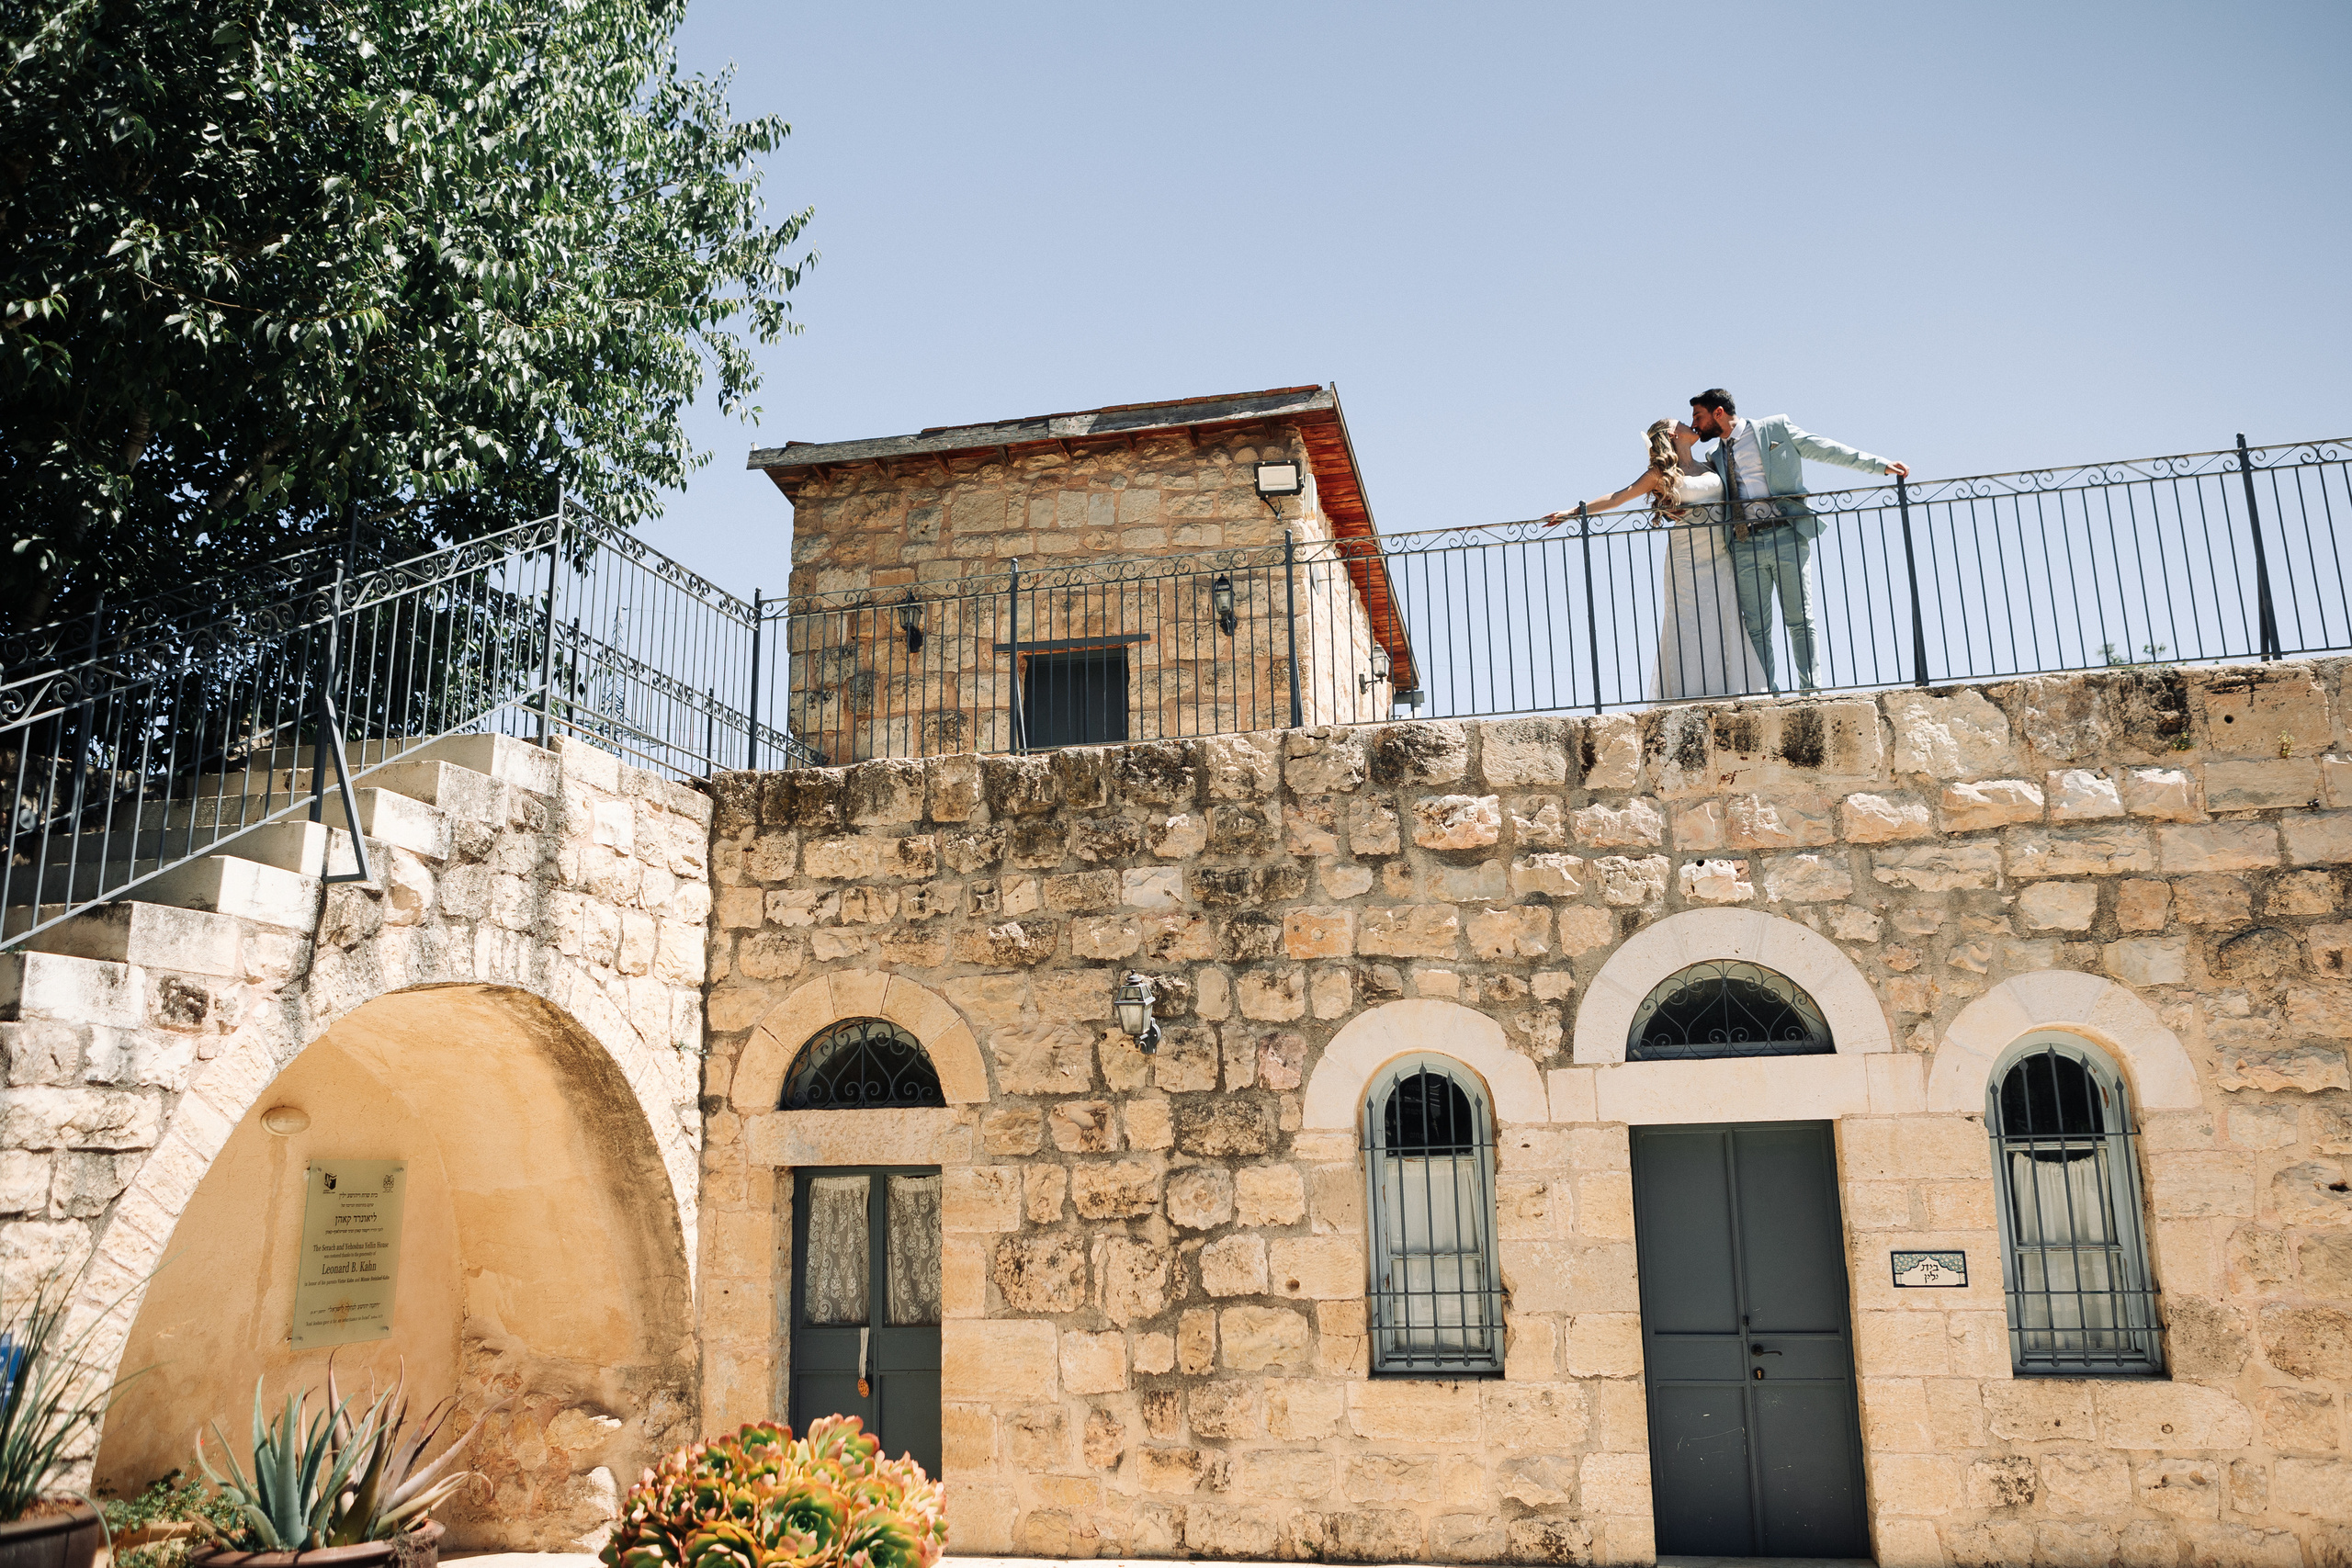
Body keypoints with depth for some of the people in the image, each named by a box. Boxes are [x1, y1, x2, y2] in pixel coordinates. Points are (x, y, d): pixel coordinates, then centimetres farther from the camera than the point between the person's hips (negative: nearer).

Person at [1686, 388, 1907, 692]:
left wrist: (1879, 465, 7)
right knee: (1755, 628, -2)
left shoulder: (1775, 428, 7)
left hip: (1787, 537, -4)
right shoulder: (1717, 459, 19)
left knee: (1800, 620, -4)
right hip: (1745, 546, 4)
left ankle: (1810, 693, -1)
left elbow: (1827, 450, 10)